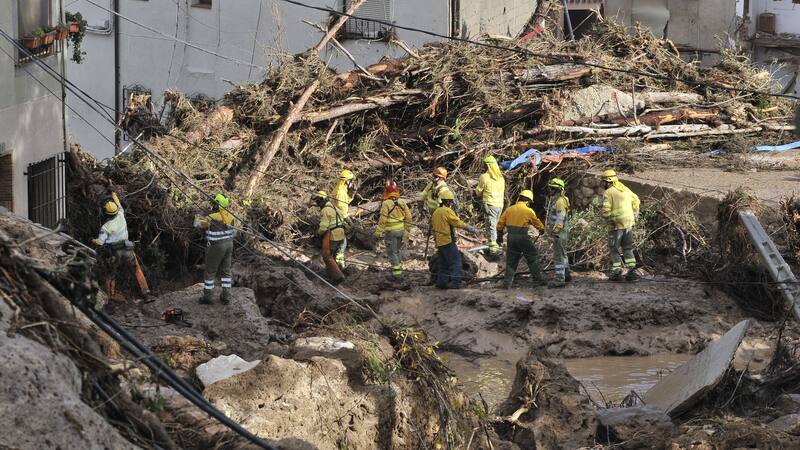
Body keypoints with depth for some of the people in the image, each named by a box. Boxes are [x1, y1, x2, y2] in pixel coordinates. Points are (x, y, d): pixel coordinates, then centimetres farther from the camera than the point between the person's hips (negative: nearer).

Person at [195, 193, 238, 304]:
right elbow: (233, 233, 8)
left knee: (210, 272, 8)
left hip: (216, 247, -6)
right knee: (226, 271, 15)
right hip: (229, 245, 6)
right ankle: (226, 296, 18)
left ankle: (207, 296, 16)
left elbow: (198, 224, -7)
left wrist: (197, 218, 16)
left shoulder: (212, 218, -23)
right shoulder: (231, 217, -3)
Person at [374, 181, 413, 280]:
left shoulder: (386, 203, -16)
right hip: (401, 230, 6)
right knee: (397, 251, 22)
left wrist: (378, 232, -7)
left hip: (390, 231, -6)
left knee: (392, 253, 2)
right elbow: (408, 217, 7)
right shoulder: (402, 202, 2)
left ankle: (397, 273, -1)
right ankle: (399, 269, 28)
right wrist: (407, 230, 17)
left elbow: (382, 220, -16)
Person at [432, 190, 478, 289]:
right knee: (455, 261, -5)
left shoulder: (436, 212, 15)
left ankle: (441, 282, 13)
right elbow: (458, 223, -15)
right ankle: (455, 282, -8)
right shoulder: (447, 211, -12)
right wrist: (472, 229, -9)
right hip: (448, 241, -9)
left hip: (439, 242, 9)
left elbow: (432, 226, 21)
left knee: (443, 263, 14)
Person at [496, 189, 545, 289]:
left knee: (511, 260, 12)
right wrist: (542, 229, 28)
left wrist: (499, 235, 22)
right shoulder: (528, 211, -6)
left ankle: (507, 283, 8)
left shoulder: (509, 209, 7)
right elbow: (537, 223, 6)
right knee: (533, 258, 10)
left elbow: (500, 223, 10)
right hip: (523, 238, -4)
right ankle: (537, 280, 11)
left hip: (511, 238, 5)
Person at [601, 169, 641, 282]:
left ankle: (616, 273, 2)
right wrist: (635, 215, 26)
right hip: (629, 223, 6)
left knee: (614, 249, 5)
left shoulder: (608, 193, -10)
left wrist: (608, 220, -5)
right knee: (628, 248, 13)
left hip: (616, 225, -6)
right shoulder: (625, 189, 12)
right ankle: (632, 272, 6)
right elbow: (636, 200, 22)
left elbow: (606, 210, -19)